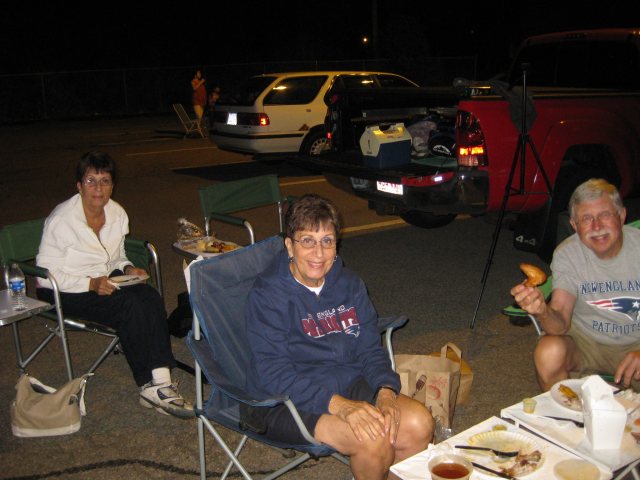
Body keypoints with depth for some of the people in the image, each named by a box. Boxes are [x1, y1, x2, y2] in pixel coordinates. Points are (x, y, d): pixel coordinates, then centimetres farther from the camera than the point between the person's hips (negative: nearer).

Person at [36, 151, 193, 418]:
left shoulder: (117, 213, 2)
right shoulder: (61, 220, -17)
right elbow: (45, 274, -15)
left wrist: (128, 269, -6)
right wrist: (91, 284, -26)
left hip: (104, 281, 6)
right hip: (63, 292, -6)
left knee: (151, 298, -25)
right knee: (130, 306, -30)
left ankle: (161, 382, -30)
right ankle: (149, 386, -20)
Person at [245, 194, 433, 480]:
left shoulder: (349, 285, 5)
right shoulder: (267, 296, -14)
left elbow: (370, 349, 6)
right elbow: (275, 375, -20)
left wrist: (386, 391, -15)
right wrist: (338, 405, -31)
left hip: (349, 384, 6)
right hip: (289, 402, -5)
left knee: (419, 424, -18)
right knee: (374, 440, -27)